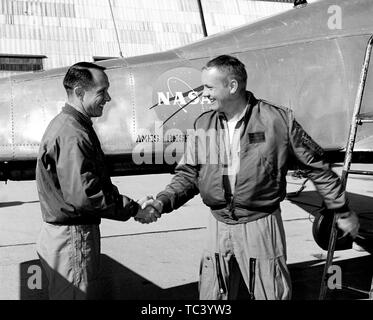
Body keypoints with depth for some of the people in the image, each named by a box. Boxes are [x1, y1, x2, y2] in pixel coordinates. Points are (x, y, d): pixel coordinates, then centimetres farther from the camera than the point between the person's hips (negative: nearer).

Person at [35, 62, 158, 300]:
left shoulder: (68, 124, 12)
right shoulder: (72, 134, -23)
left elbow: (97, 182, 14)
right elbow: (83, 195, -28)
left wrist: (132, 204, 5)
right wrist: (133, 210, -18)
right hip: (72, 236, -11)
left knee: (89, 294, 21)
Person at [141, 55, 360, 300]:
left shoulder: (278, 120, -10)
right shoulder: (203, 125, 2)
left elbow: (316, 166, -2)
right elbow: (188, 175, 6)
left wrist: (343, 211, 5)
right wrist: (163, 202, -12)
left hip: (261, 225, -3)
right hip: (218, 227, 4)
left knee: (270, 295, 8)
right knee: (212, 296, 14)